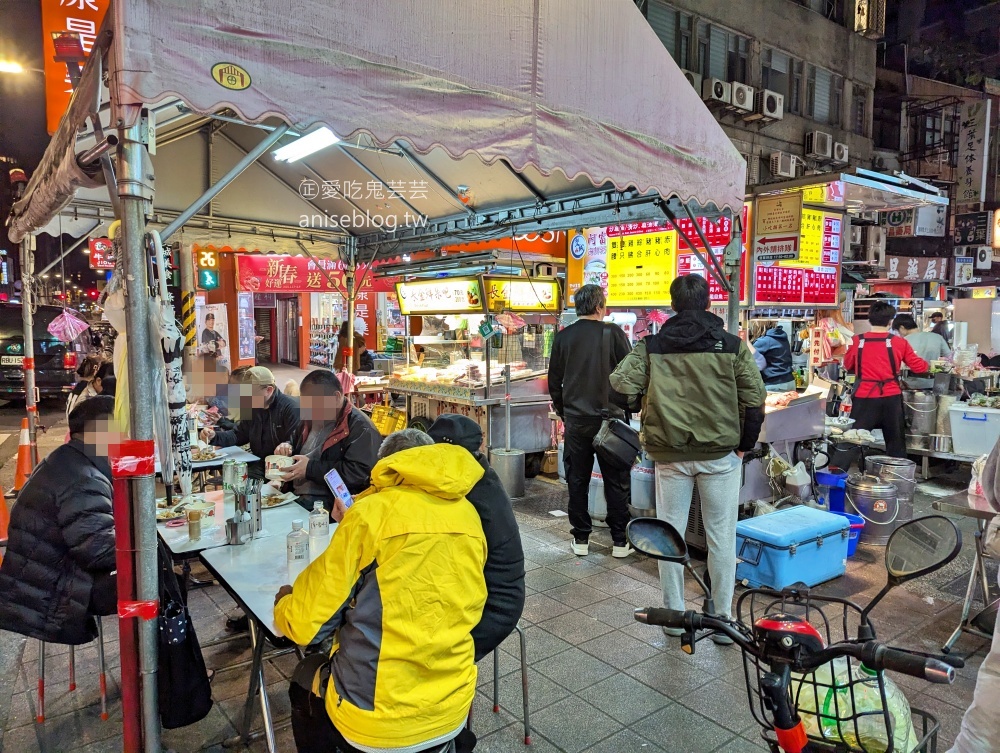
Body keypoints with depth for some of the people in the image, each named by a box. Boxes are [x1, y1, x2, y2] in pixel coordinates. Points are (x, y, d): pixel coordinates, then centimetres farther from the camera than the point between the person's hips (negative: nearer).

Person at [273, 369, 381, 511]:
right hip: (293, 496, 8)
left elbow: (357, 473, -21)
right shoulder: (313, 418, 17)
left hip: (327, 503, -8)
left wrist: (310, 469, -19)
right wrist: (287, 448, 7)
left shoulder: (362, 430, -12)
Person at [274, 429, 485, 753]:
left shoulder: (371, 512, -16)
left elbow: (305, 625, -11)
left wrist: (284, 601, 11)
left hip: (373, 720, -4)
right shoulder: (468, 516, -1)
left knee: (306, 678, 27)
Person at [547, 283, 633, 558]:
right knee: (616, 481, 9)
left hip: (575, 420, 2)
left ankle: (580, 539, 17)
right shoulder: (613, 332, -7)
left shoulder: (563, 337, 2)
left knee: (577, 480, 11)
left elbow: (554, 381, 7)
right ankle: (620, 541, 15)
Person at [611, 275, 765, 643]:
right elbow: (754, 398, -5)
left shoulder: (652, 346, -2)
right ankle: (722, 620, 20)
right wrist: (744, 445, 7)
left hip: (670, 456, 1)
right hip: (721, 454, 0)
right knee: (722, 538, 10)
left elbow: (620, 383, -10)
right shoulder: (731, 345, -3)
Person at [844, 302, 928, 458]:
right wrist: (928, 365, 28)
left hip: (864, 398, 0)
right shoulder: (899, 342, -3)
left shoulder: (857, 341, -2)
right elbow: (919, 367, 6)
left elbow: (848, 366, 13)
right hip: (890, 398, 0)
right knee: (895, 441, 12)